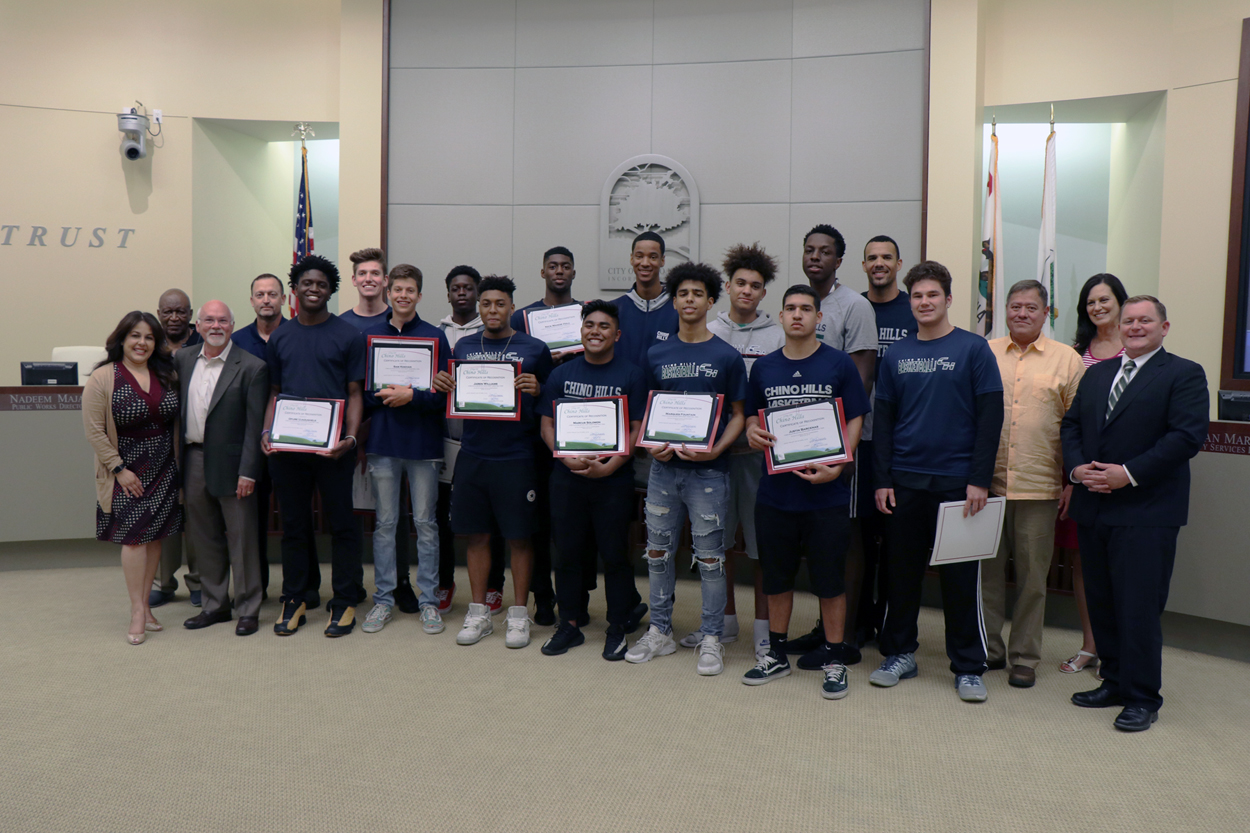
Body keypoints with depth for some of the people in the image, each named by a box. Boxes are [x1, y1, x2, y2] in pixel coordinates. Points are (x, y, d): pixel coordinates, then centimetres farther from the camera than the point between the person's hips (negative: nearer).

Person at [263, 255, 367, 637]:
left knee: (341, 523, 2)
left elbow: (354, 393, 0)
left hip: (332, 445, -3)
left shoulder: (348, 335, 2)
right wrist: (267, 431, -1)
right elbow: (275, 391, 15)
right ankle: (294, 599, 23)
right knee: (293, 524, 11)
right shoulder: (280, 337, 12)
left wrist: (349, 436, -14)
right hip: (286, 447, 3)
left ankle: (345, 601, 13)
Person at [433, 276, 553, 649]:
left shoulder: (534, 349, 1)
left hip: (517, 456, -3)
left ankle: (519, 614, 17)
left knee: (519, 536, 4)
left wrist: (536, 391, -16)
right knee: (476, 534, 10)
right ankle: (478, 612, 23)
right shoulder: (463, 347, 10)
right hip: (472, 454, 3)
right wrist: (443, 385, -4)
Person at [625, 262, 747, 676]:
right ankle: (660, 631, 25)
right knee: (658, 550, 10)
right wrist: (651, 444, -5)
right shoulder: (657, 355, 7)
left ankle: (711, 639, 16)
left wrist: (716, 449, -15)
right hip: (664, 467, 3)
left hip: (708, 470, -3)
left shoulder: (727, 357, -1)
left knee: (709, 556, 3)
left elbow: (737, 415, 2)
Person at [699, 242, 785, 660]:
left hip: (758, 449, -2)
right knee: (718, 538, 11)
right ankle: (725, 620, 25)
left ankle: (763, 625, 16)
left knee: (763, 540, 3)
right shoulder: (707, 334, 8)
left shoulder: (776, 337, 2)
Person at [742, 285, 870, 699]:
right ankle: (776, 655, 28)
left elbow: (855, 421, -2)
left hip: (826, 491, -3)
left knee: (830, 579, 5)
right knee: (776, 576, 13)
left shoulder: (839, 364, 0)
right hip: (775, 489, 3)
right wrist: (753, 433, -8)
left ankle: (835, 660, 19)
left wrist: (836, 466, -17)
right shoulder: (763, 367, 9)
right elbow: (752, 417, 17)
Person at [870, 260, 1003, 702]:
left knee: (961, 576, 4)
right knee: (902, 570, 10)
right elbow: (883, 420, 10)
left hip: (956, 480, -3)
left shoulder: (973, 349, -1)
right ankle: (900, 654, 24)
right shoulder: (896, 354, 8)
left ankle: (968, 667, 16)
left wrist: (979, 479, -10)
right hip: (905, 481, 3)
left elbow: (990, 417, -4)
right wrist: (882, 479, 3)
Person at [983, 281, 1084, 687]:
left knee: (1032, 574, 6)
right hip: (985, 482, 1)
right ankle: (987, 649, 23)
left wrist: (1074, 480, -2)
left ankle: (1024, 657, 19)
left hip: (1039, 486, -1)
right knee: (986, 569, 8)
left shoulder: (1066, 359, 4)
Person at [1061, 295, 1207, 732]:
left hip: (1146, 512, -6)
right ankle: (1114, 682, 26)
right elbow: (1071, 424, 14)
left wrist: (1129, 474, -18)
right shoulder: (1096, 374, 16)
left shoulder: (1184, 375, -3)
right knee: (1101, 602, 13)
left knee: (1139, 607, -3)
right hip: (1092, 507, 6)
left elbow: (1188, 436, -13)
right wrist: (1077, 467, -4)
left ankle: (1143, 697, 10)